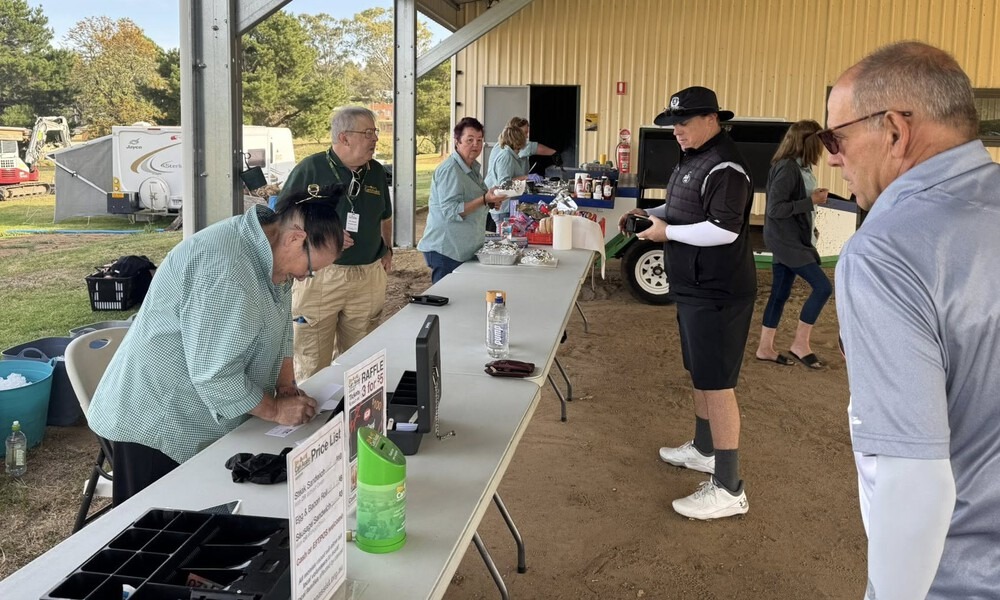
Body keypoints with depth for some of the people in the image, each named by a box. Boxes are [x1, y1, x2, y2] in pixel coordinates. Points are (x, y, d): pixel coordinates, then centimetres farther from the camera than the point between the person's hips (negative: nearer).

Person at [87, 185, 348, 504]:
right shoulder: (226, 270, -30)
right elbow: (215, 373, -29)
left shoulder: (269, 253, 1)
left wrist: (286, 386, 3)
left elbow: (279, 322, 14)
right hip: (159, 426, -9)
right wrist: (275, 410, -17)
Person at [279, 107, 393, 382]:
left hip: (368, 278, 5)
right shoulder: (310, 169, -7)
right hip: (318, 276, -5)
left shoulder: (376, 171, 10)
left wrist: (387, 250, 13)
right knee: (312, 368, 1)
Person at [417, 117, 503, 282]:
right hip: (446, 250, -9)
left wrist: (491, 202, 8)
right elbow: (451, 212, -23)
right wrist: (485, 200, -28)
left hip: (464, 249, 9)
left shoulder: (472, 167, 14)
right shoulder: (450, 170, -16)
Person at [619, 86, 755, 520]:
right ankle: (703, 449, 39)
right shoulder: (693, 159, 13)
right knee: (700, 374, 21)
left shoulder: (724, 166, -19)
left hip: (718, 293, -11)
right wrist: (651, 214, 8)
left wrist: (667, 232, -19)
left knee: (716, 383, -8)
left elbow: (724, 229, -27)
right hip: (695, 288, 11)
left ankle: (728, 489, -2)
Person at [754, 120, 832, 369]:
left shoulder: (798, 167, 11)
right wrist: (812, 201, -19)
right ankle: (800, 343, 2)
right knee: (822, 286, -9)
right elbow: (775, 209, -23)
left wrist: (814, 196, -1)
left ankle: (765, 348, 19)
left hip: (791, 239, 10)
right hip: (786, 240, -10)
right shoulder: (787, 167, -19)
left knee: (780, 293, 12)